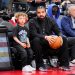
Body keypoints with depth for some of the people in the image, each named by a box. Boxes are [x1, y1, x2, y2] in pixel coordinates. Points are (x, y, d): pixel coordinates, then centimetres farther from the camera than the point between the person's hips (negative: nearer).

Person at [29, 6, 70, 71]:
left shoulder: (50, 20, 7)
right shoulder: (32, 22, -5)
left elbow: (58, 31, 4)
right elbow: (34, 34, -19)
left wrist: (60, 36, -21)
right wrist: (45, 37, -35)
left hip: (50, 42, 4)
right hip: (39, 43, -4)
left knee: (64, 40, -15)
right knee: (36, 40, -37)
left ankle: (64, 64, -14)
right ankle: (40, 65, -28)